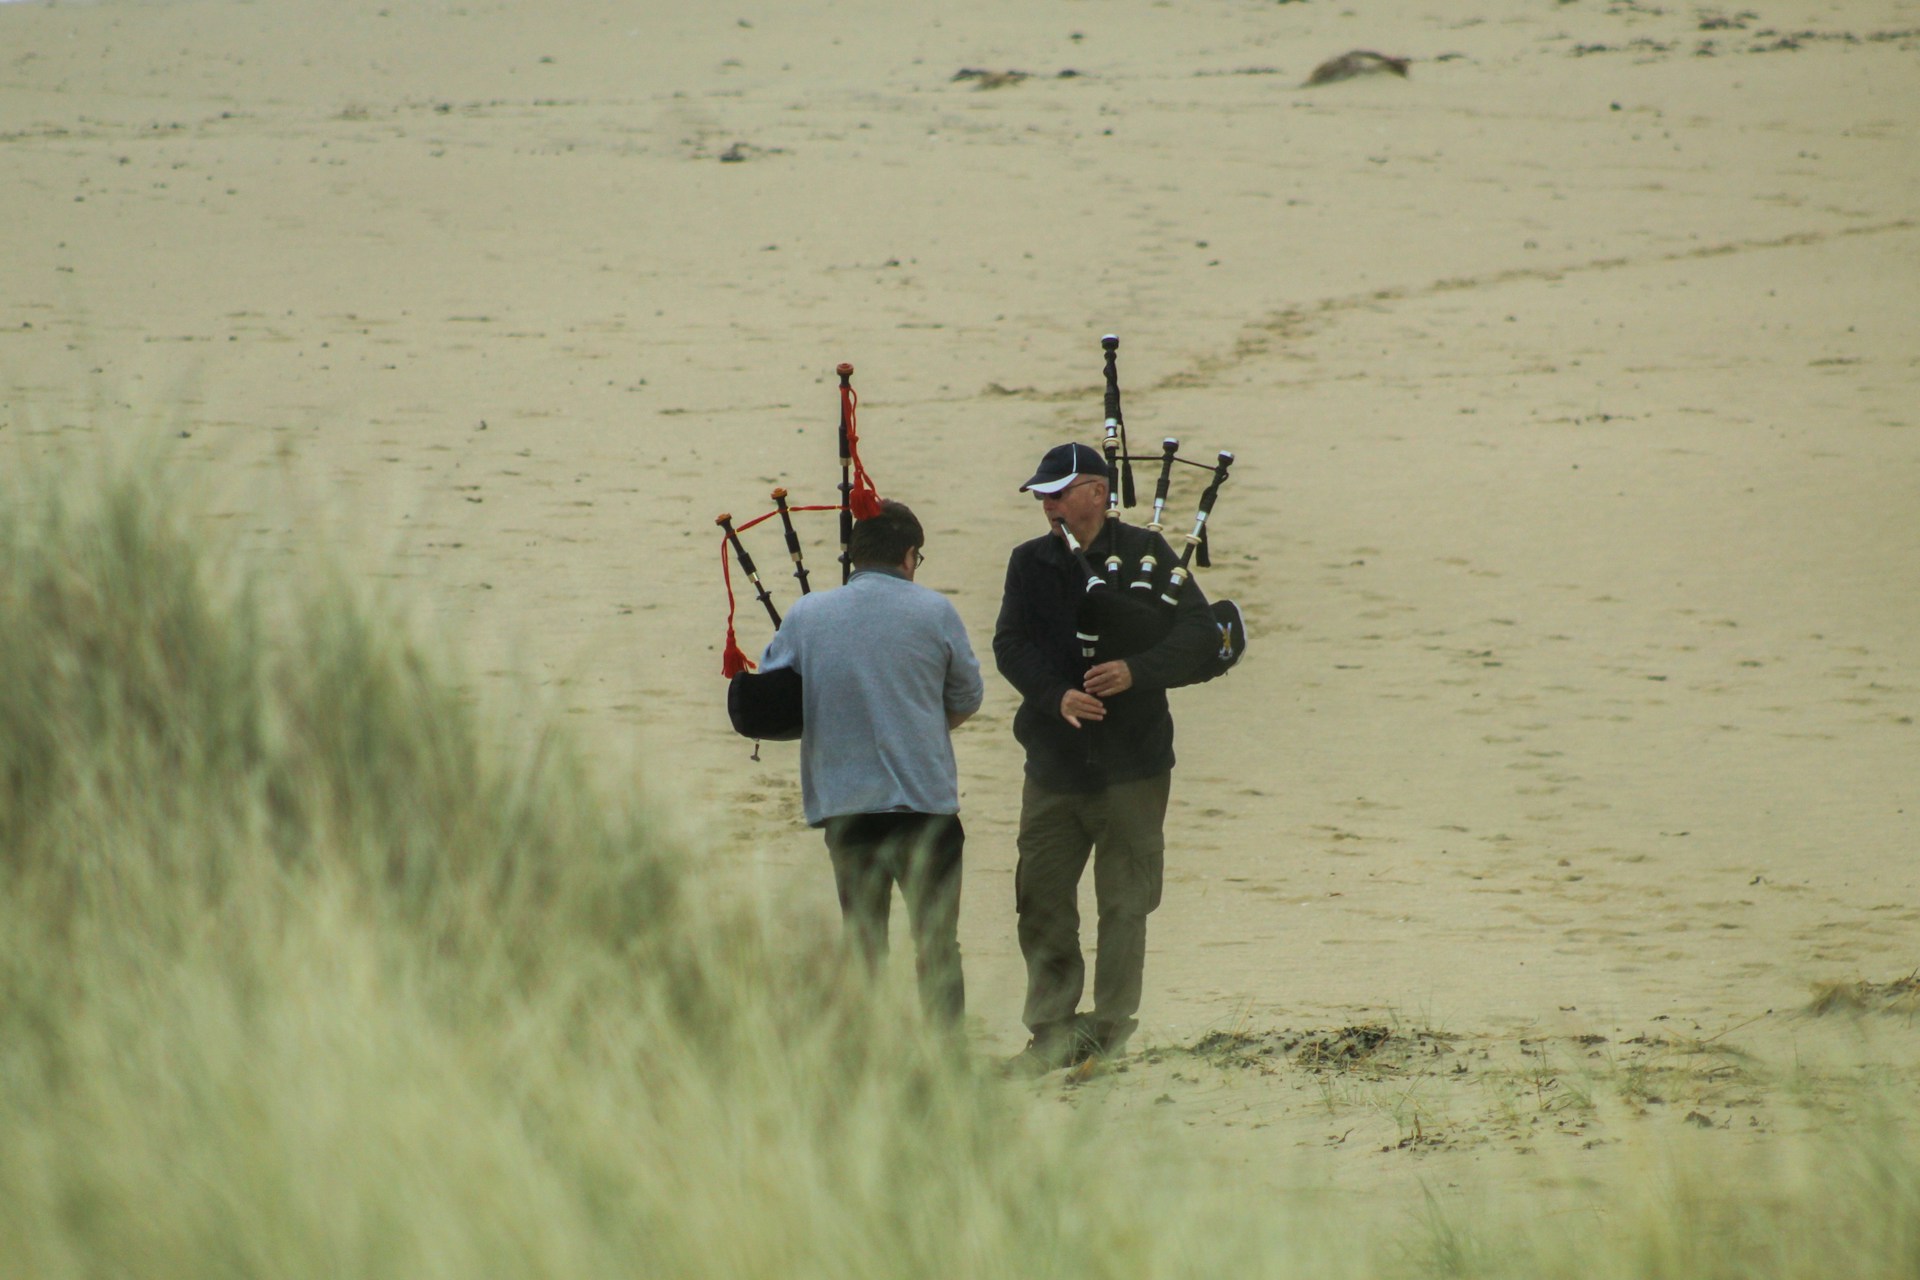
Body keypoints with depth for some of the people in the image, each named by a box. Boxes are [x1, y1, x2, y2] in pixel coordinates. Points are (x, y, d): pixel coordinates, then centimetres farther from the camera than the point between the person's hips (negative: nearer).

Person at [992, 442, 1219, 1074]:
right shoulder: (1031, 564, 8)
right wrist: (1057, 696, -21)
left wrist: (1135, 671, -23)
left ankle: (1109, 1031, 8)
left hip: (1132, 762, -3)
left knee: (1123, 904, 1)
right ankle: (1052, 1033, 7)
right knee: (1041, 900, 1)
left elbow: (1199, 635, -7)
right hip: (1054, 761, 3)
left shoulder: (1145, 553, 0)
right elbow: (1011, 645, -3)